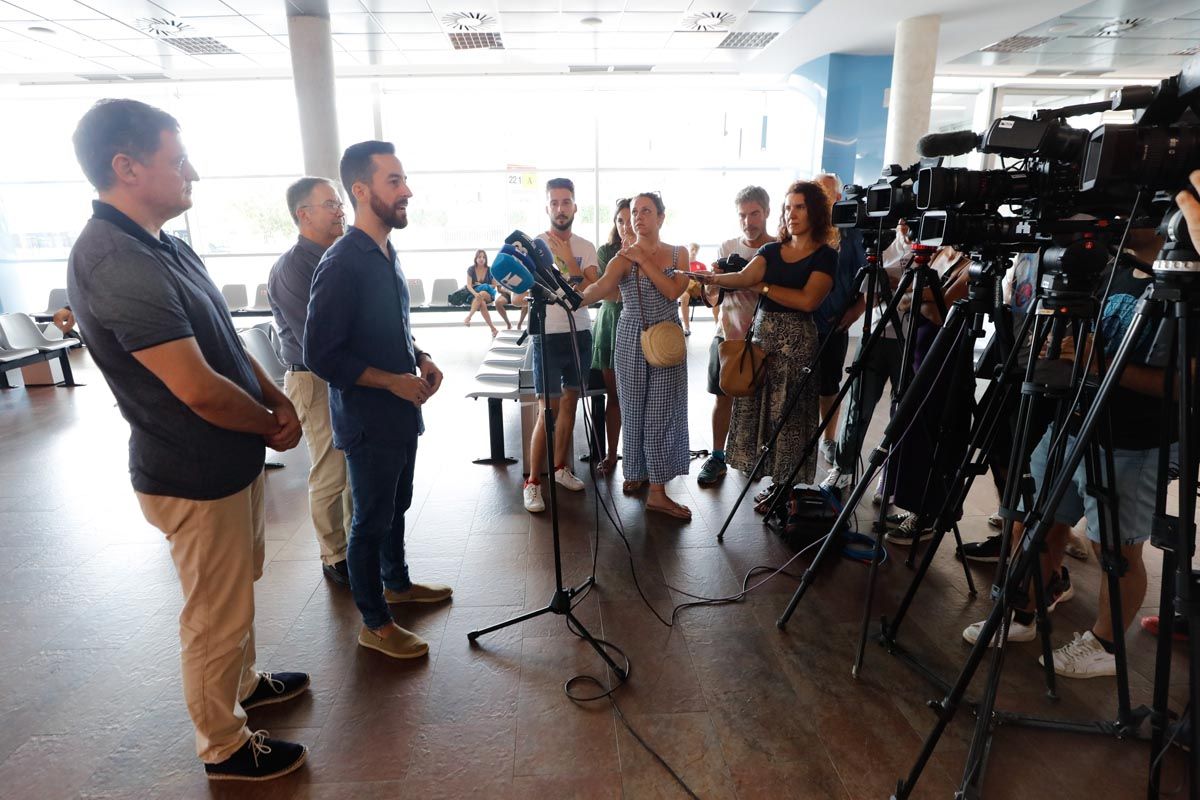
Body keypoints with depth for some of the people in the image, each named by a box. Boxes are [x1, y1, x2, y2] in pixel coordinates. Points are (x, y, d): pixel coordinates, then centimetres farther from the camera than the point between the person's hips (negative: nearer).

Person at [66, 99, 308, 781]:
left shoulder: (165, 247, 7)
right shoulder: (114, 261, -25)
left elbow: (225, 341, 13)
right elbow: (199, 389, -29)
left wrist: (278, 399, -2)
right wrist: (272, 425, -12)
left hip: (232, 460, 10)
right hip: (196, 478, -9)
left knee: (238, 589, 26)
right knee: (217, 614, 9)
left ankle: (244, 682, 49)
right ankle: (224, 746, 31)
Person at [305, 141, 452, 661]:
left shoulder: (386, 254, 8)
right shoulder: (342, 264, -19)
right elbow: (321, 355, -20)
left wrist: (421, 360, 3)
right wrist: (394, 380, -20)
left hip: (401, 411, 8)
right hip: (367, 418, -8)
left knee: (396, 505, 22)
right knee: (371, 519, 5)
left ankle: (397, 582, 42)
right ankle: (374, 623, 22)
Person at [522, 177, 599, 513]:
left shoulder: (585, 248, 5)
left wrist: (569, 260, -15)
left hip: (580, 333, 4)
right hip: (548, 335, -4)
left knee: (570, 401, 12)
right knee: (548, 410, -7)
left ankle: (561, 467, 26)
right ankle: (533, 482, 2)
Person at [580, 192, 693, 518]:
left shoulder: (678, 253, 5)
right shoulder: (623, 257, -4)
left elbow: (673, 291, -12)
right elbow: (601, 287, -23)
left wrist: (644, 260, -13)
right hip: (632, 338, -1)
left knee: (662, 409, -1)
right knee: (634, 408, 5)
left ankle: (657, 490, 4)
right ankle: (637, 470, 22)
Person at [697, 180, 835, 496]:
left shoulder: (825, 256, -2)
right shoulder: (771, 251, 12)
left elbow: (807, 300, -15)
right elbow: (744, 277, -5)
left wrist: (764, 287, -7)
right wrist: (714, 278, -25)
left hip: (797, 339, -5)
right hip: (761, 334, 5)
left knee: (788, 415, -2)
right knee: (754, 408, 5)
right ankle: (774, 482, 16)